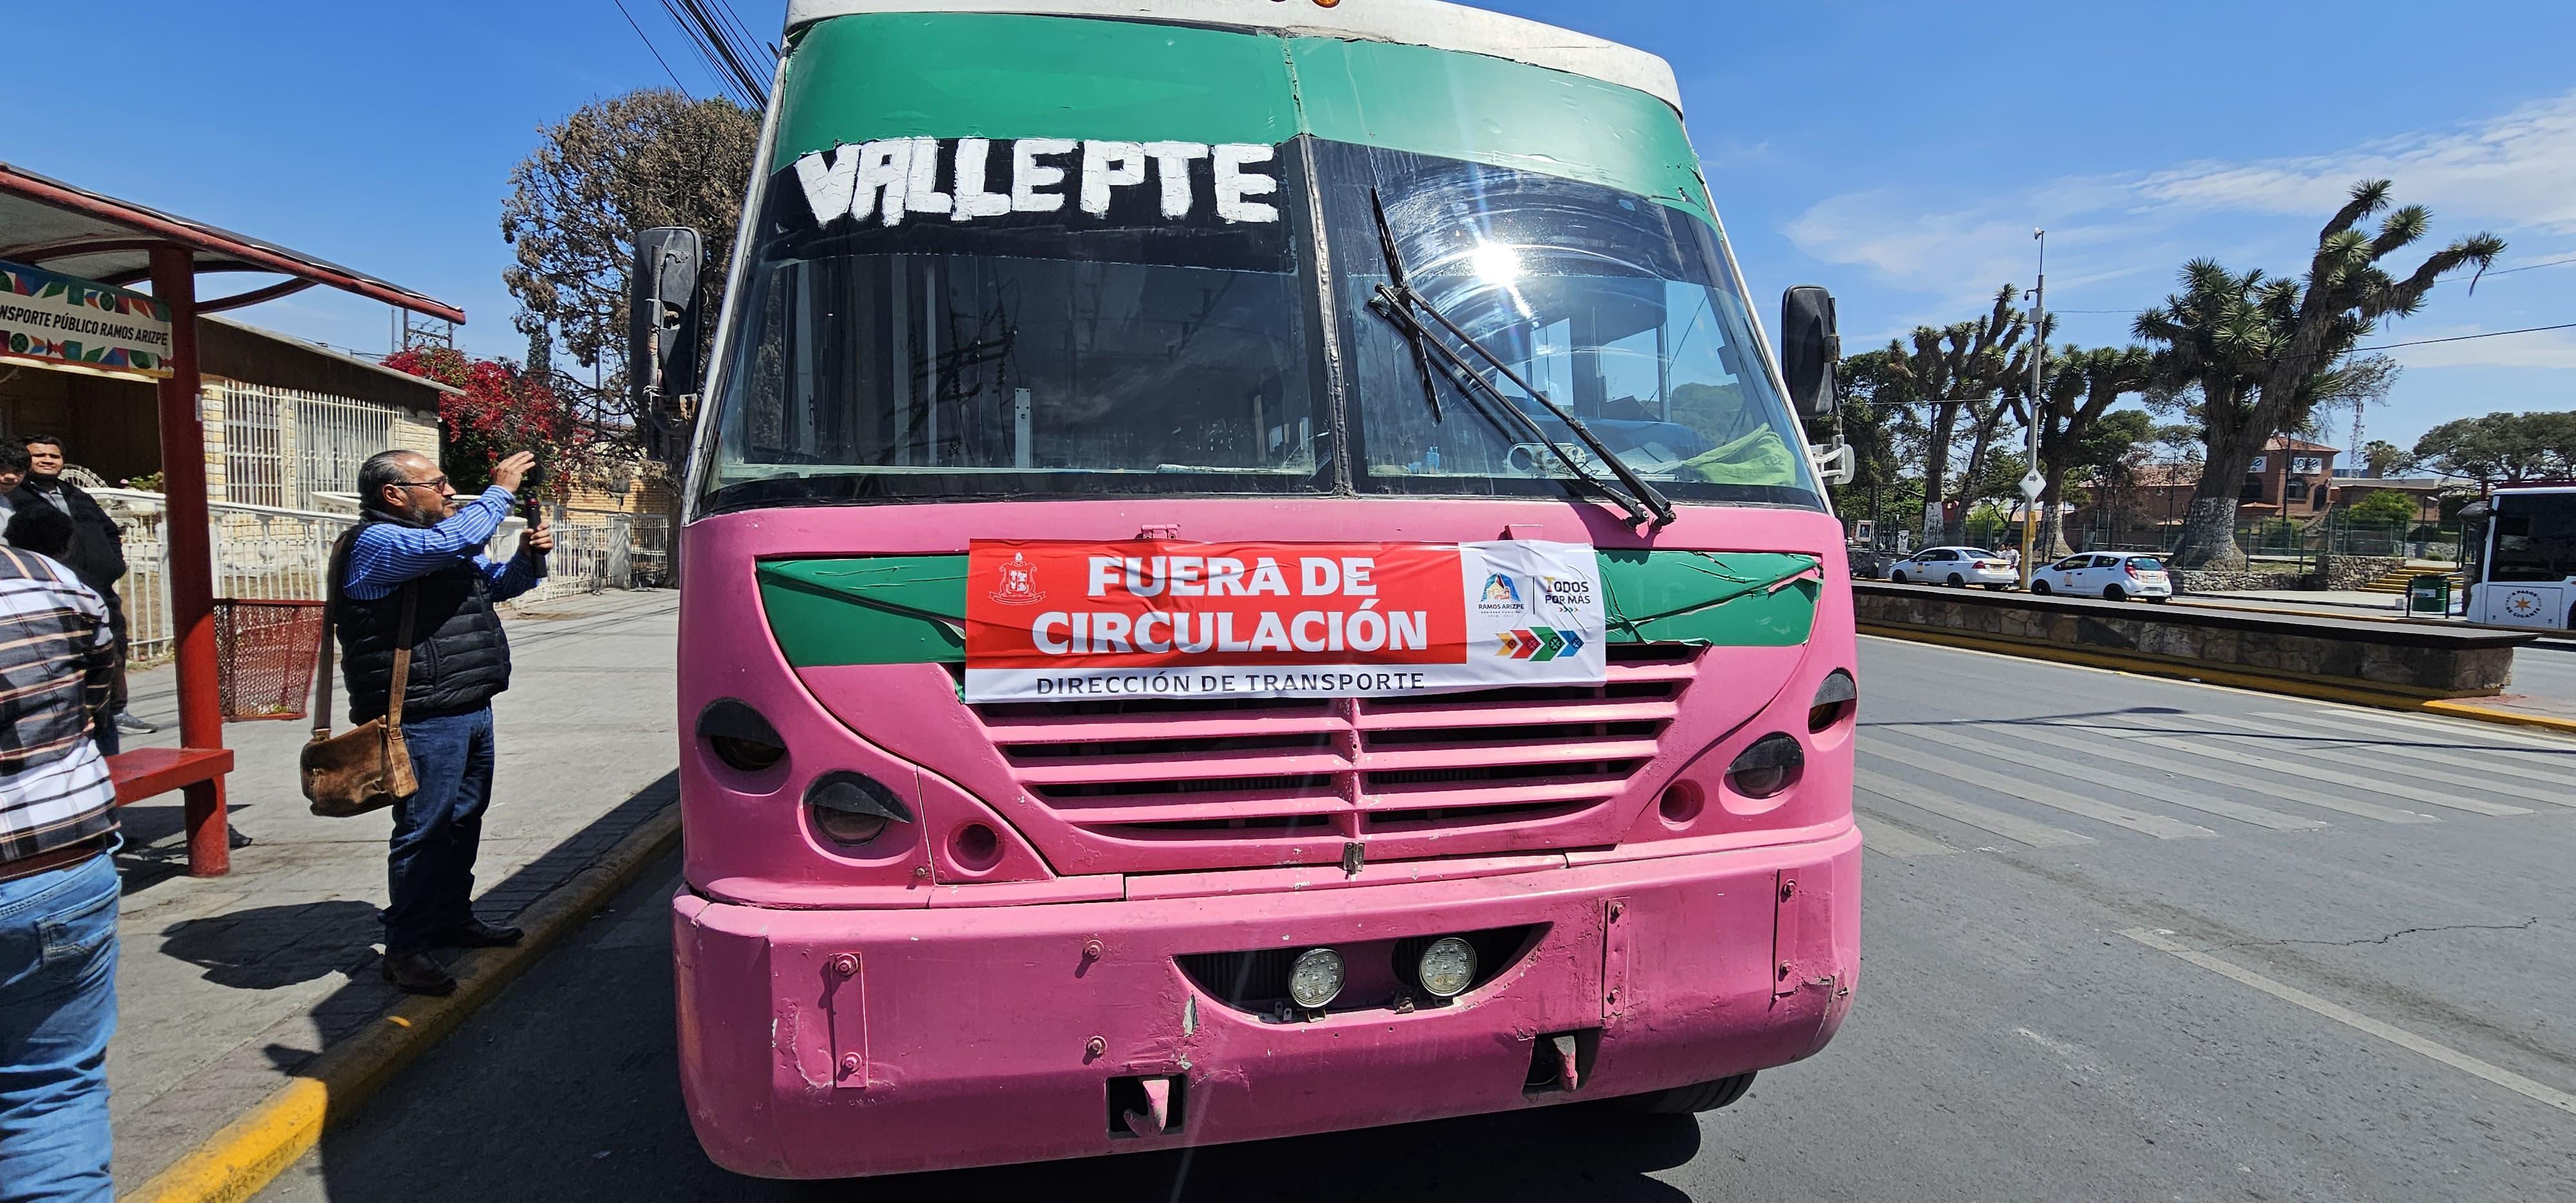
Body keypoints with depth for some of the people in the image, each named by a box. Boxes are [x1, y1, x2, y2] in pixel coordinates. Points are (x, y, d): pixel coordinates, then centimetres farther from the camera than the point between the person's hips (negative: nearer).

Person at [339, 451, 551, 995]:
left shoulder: (440, 542, 19)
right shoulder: (378, 542, -11)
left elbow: (495, 583, 32)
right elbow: (452, 542, -30)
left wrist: (528, 558, 10)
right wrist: (499, 492, -17)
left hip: (471, 708, 10)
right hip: (426, 719, -10)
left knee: (464, 820, 18)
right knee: (423, 830, -6)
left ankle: (453, 919, 32)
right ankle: (404, 949, 3)